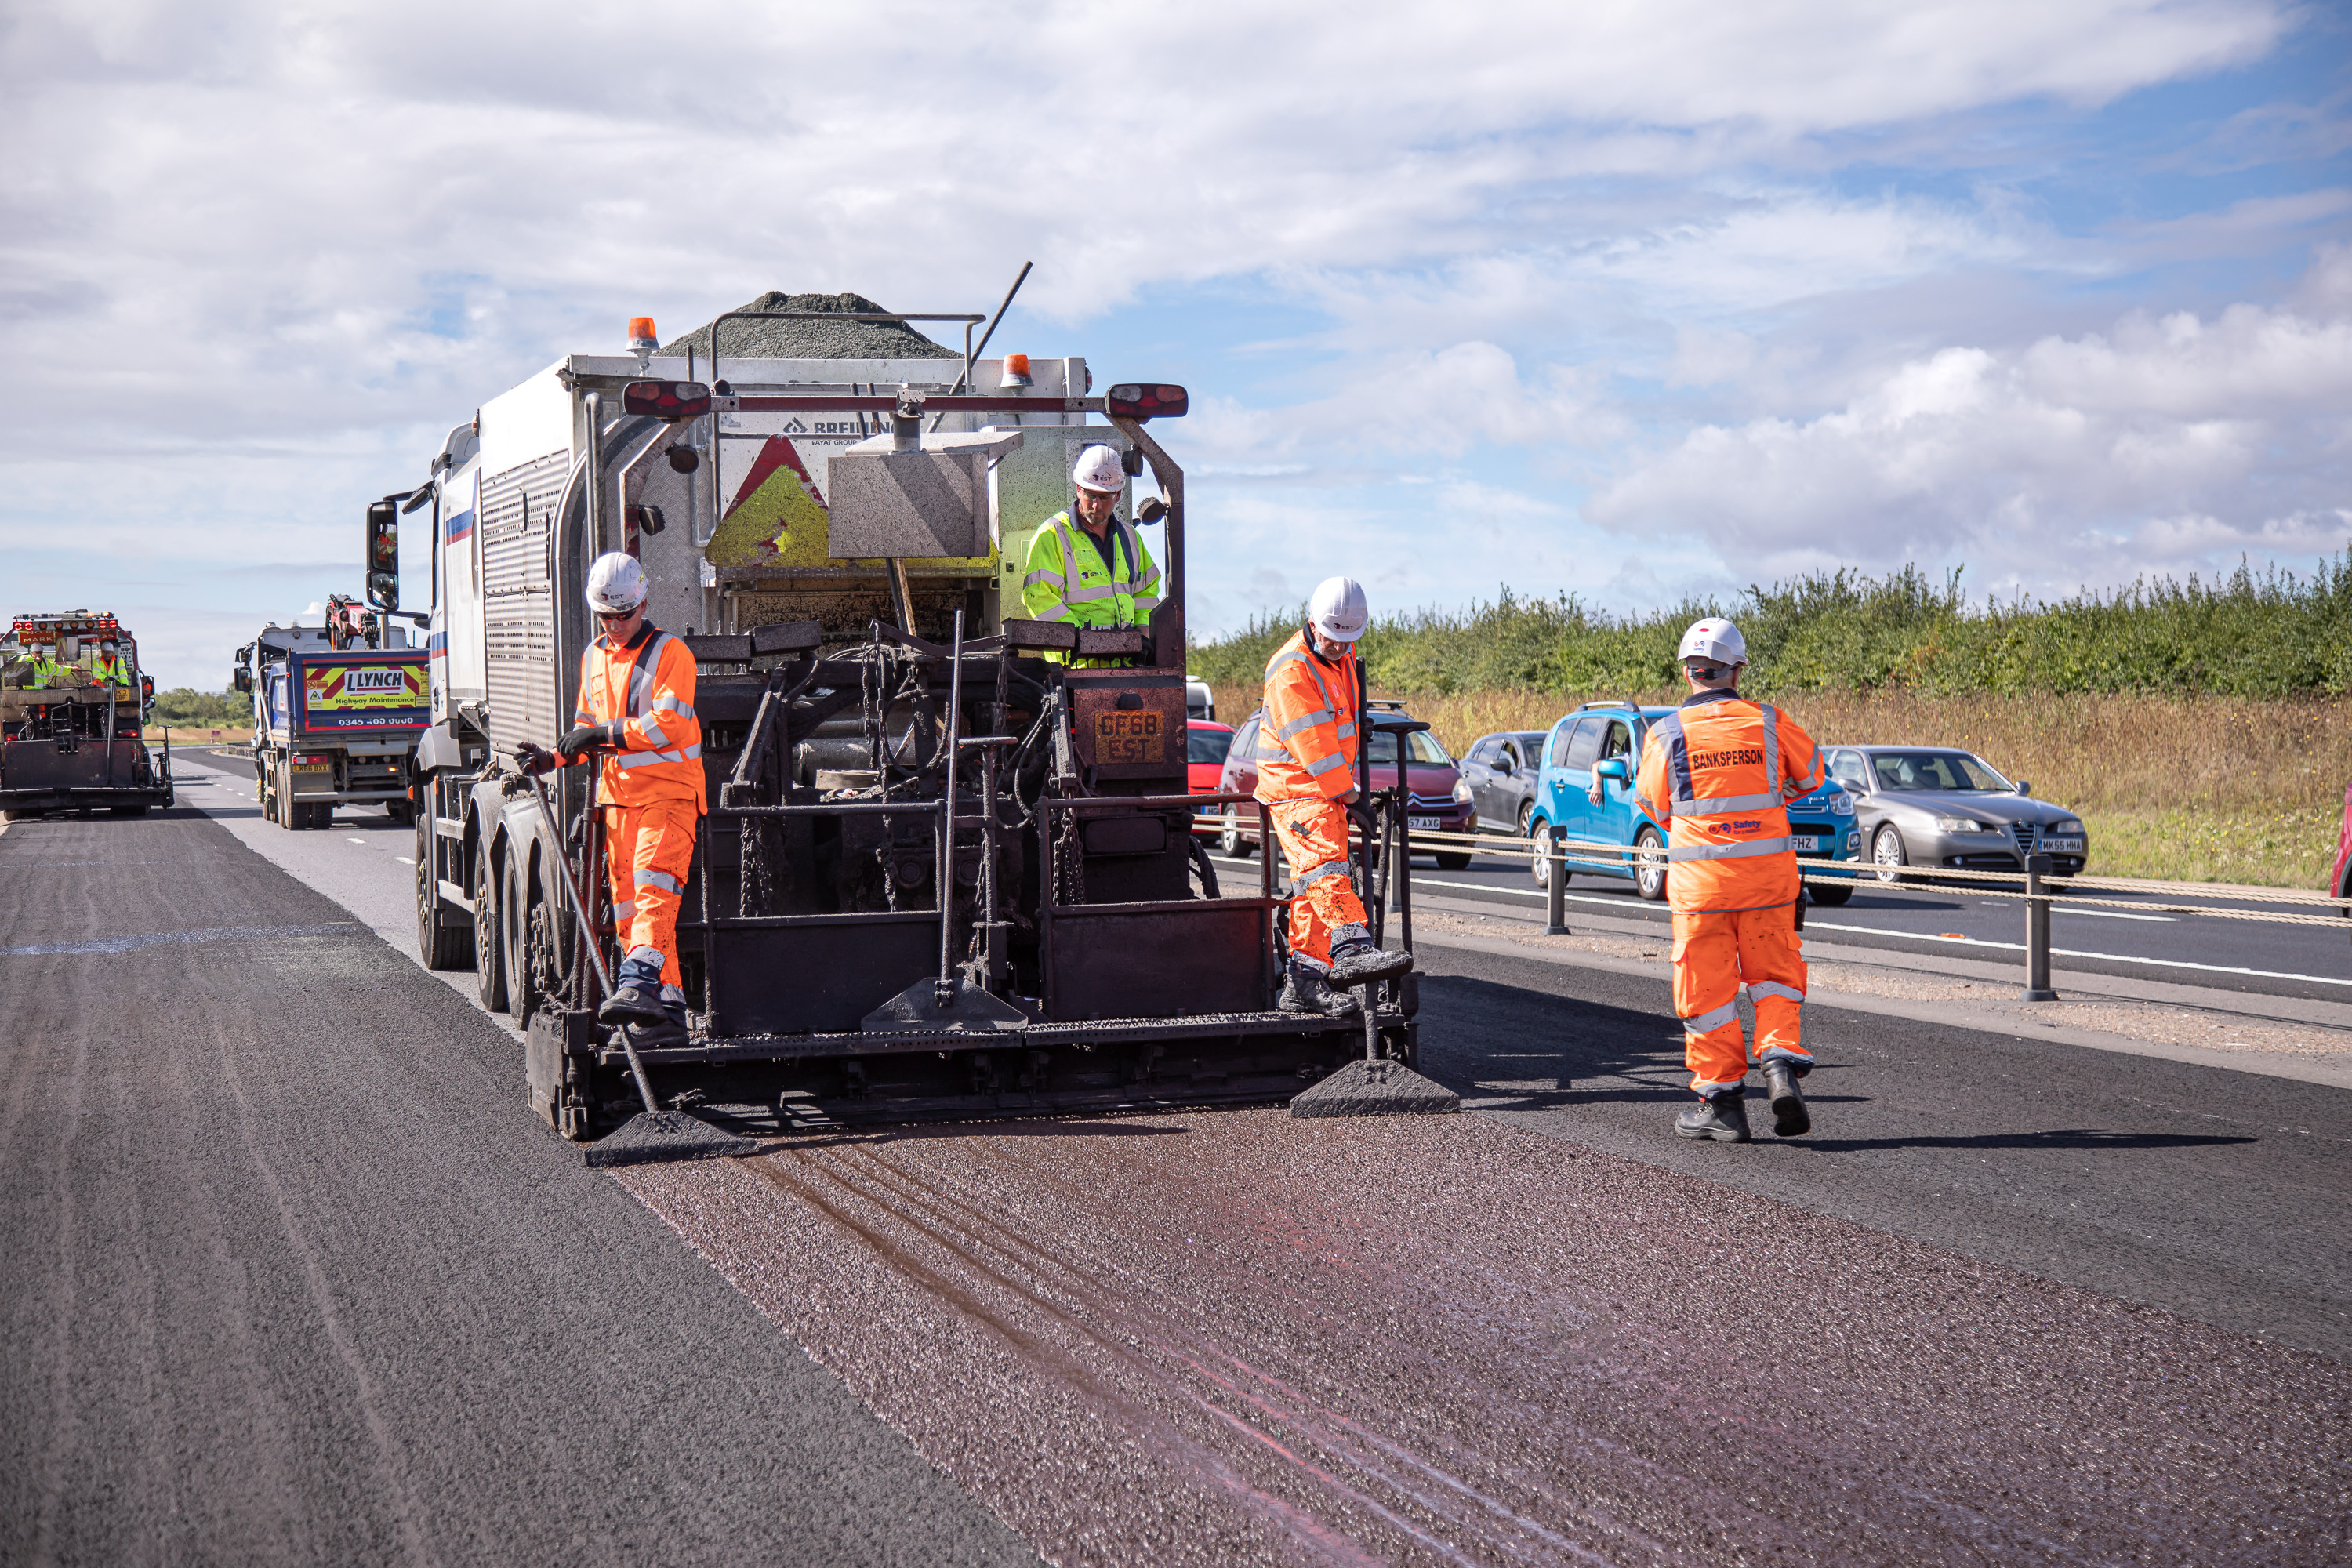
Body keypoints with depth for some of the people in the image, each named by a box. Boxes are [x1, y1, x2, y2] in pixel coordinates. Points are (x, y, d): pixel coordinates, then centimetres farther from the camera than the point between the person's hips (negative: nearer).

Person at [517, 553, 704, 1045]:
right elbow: (587, 728, 26)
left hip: (668, 794, -7)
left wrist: (606, 732, -16)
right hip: (618, 796, 7)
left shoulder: (670, 653, -4)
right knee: (628, 907, 4)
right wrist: (555, 757, 8)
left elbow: (669, 723, -16)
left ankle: (637, 983, -39)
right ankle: (665, 1009, 7)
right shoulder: (593, 658, 18)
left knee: (652, 887, -24)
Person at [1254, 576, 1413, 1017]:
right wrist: (1347, 791, -14)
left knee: (1312, 885, 7)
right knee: (1324, 861, -26)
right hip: (1296, 787, -9)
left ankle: (1304, 982, 8)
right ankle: (1352, 950, -42)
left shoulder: (1344, 657, 13)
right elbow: (1312, 745, -20)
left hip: (1330, 787, 9)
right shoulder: (1290, 671, -18)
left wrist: (1348, 786, 30)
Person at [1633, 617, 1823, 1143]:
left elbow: (1654, 805, 7)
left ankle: (1721, 1102, 10)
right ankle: (1781, 1062, -5)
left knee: (1707, 989, 7)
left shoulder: (1666, 734, -6)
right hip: (1768, 873, 1)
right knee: (1774, 976, 16)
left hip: (1699, 877, -1)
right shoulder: (1770, 723, -1)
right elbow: (1811, 773, 16)